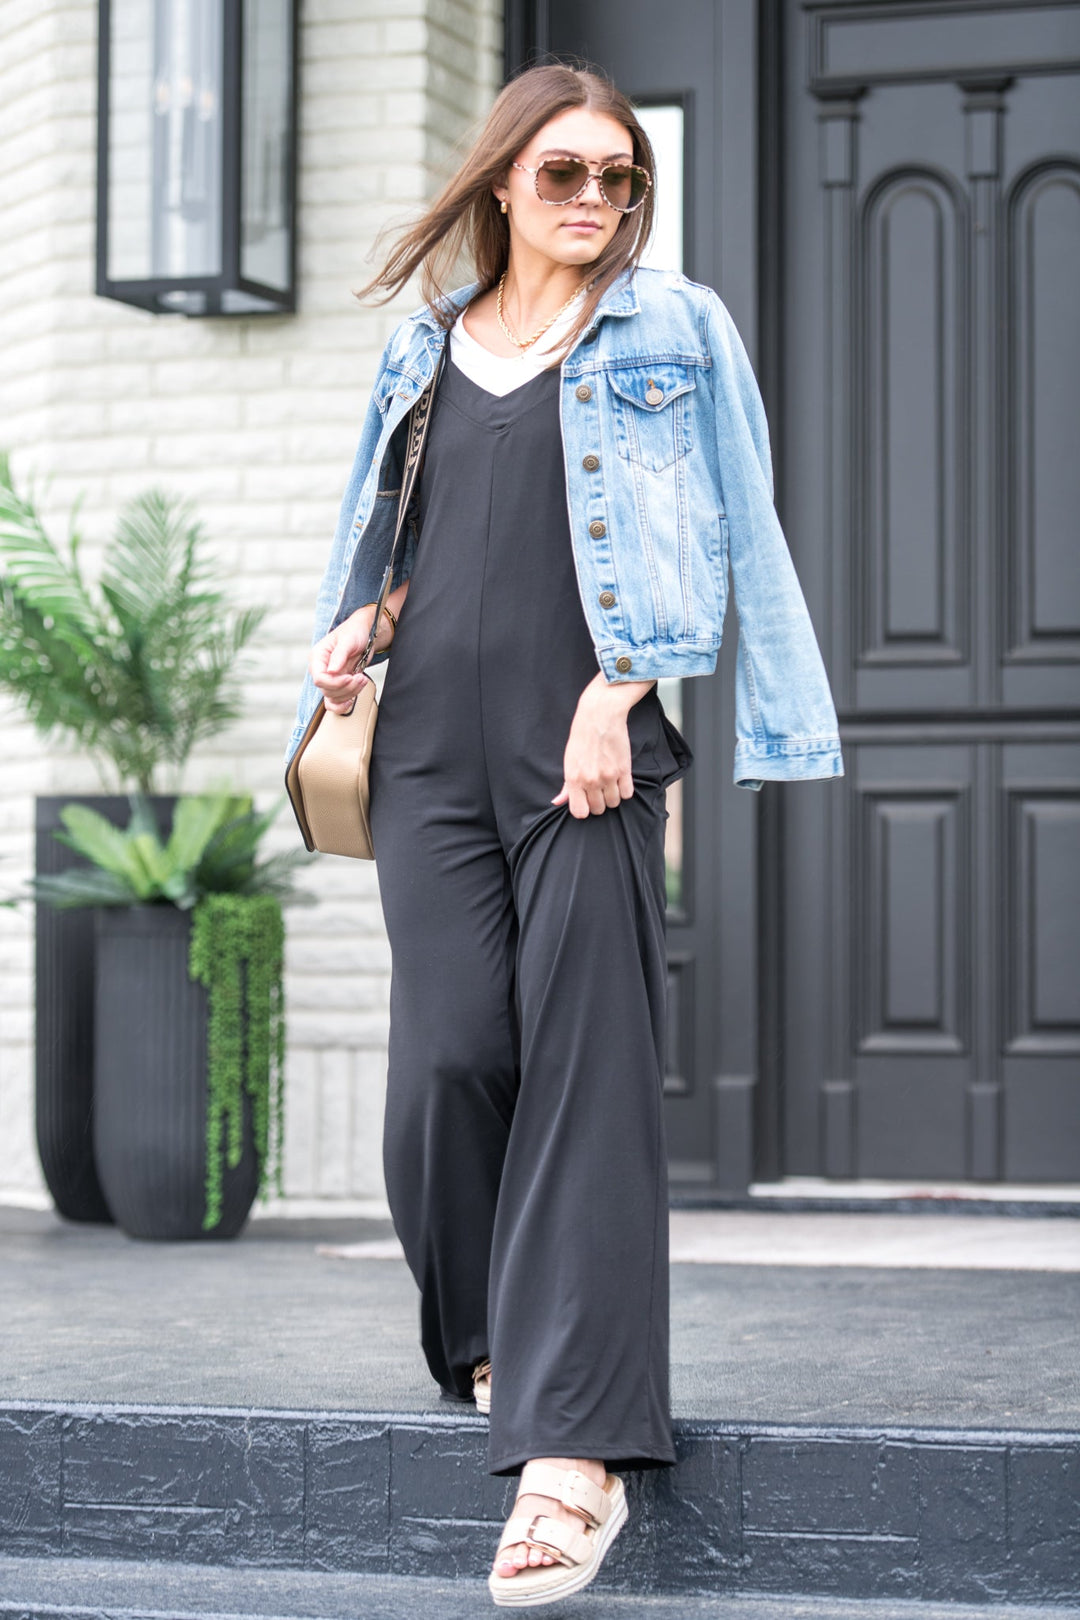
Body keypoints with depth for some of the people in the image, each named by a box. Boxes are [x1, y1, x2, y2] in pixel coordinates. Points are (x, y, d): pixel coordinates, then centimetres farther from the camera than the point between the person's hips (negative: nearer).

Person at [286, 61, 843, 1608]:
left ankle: (574, 1448, -15)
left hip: (591, 738, -3)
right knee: (450, 1052, -7)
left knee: (586, 1066, -10)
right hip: (434, 738, 4)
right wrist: (360, 622, 7)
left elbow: (716, 537, 1)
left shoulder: (674, 332, 9)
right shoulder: (427, 348, 19)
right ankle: (497, 1346, 18)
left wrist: (617, 692, -11)